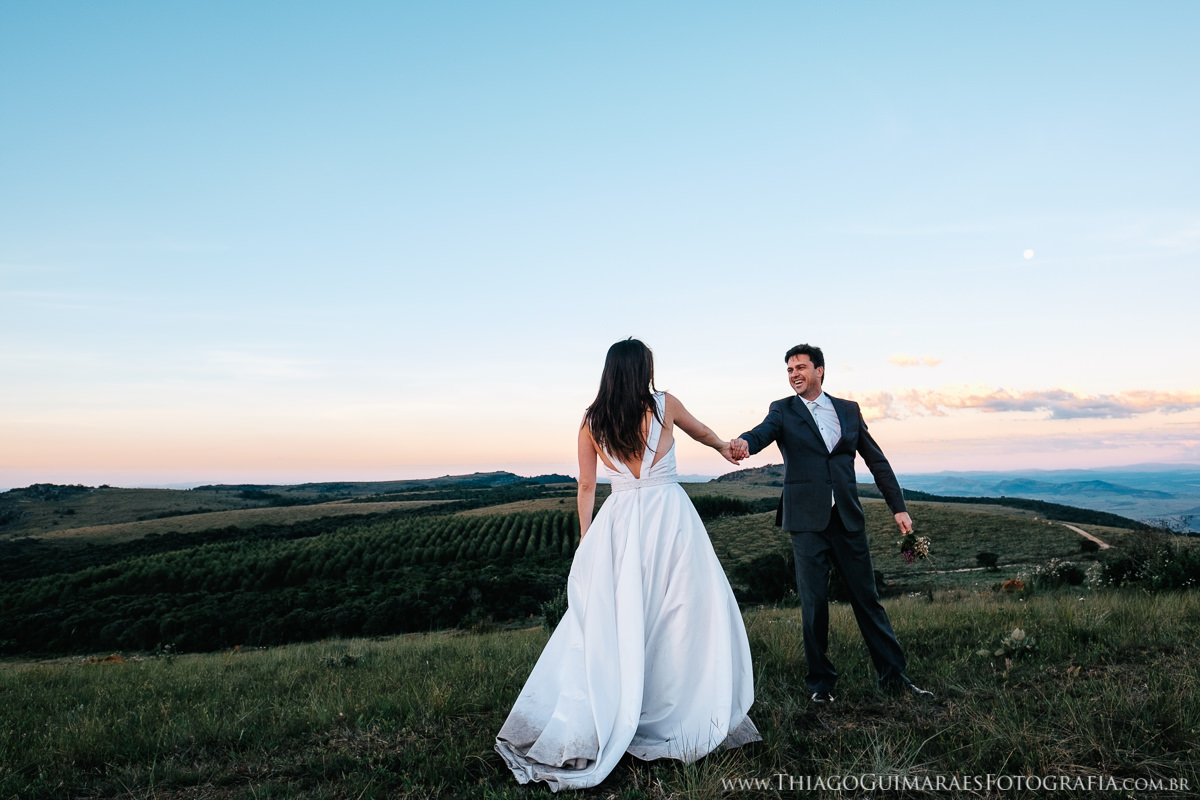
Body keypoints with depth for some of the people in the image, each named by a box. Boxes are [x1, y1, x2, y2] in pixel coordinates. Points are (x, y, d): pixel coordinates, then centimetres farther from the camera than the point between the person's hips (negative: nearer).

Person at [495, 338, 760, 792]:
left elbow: (586, 485, 8)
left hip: (617, 524, 3)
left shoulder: (591, 422, 3)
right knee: (687, 617, 10)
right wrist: (723, 446, 41)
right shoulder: (663, 405, -1)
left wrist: (585, 538, 18)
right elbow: (700, 431, 20)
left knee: (606, 626, 8)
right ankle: (697, 717, 21)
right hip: (669, 519, -2)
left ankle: (575, 732, 10)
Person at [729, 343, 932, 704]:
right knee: (814, 603, 2)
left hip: (847, 518, 2)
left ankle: (893, 676, 20)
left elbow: (876, 459, 14)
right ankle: (821, 681, 16)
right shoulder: (783, 411, 5)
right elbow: (763, 433, -16)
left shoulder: (848, 410, 11)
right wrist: (743, 443, -41)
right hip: (807, 520, -2)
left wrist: (899, 506, 9)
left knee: (867, 597, 8)